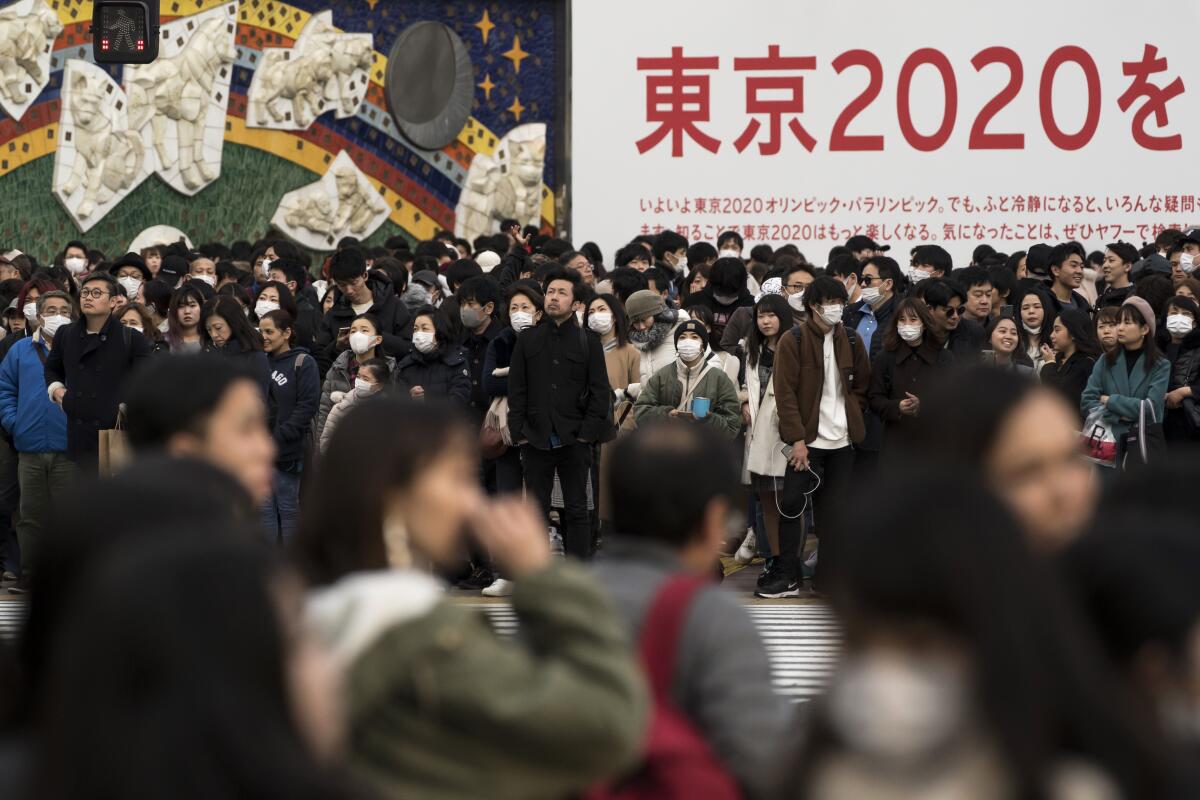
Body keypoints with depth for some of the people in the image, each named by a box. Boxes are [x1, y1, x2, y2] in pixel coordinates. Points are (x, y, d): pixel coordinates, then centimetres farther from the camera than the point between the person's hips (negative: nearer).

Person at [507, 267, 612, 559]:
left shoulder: (589, 341, 3)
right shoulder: (527, 339, 8)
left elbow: (600, 392, 1)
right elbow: (516, 388, 7)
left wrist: (587, 433, -8)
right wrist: (519, 431, -2)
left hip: (574, 440, -2)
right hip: (536, 441, 2)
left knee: (576, 511, 3)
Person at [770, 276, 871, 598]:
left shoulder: (851, 340, 8)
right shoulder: (793, 341, -5)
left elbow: (863, 385, 17)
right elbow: (785, 392, -10)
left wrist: (853, 418, 2)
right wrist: (797, 438, -15)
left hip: (843, 440, 4)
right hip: (808, 439, -4)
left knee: (835, 510, 5)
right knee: (792, 504, -5)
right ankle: (787, 576, 4)